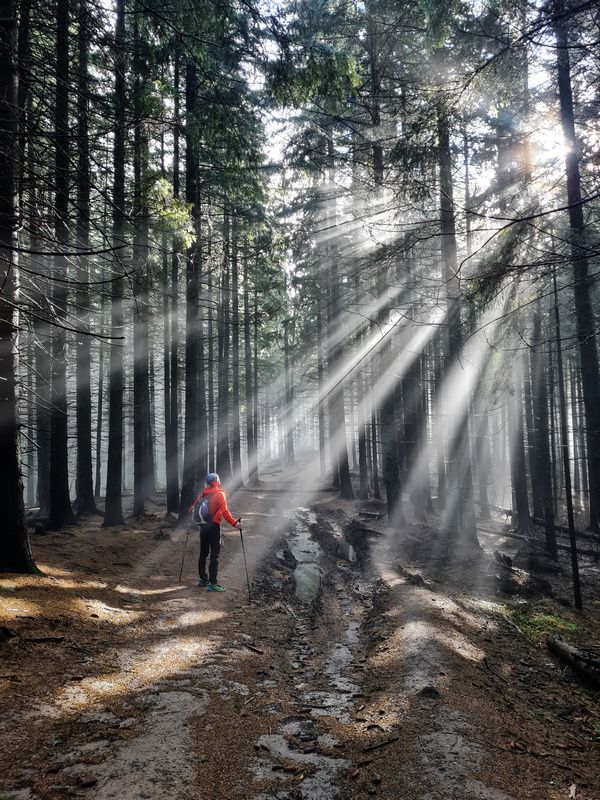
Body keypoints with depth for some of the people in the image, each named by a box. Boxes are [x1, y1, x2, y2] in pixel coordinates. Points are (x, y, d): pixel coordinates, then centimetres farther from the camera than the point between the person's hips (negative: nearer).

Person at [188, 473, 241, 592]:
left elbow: (194, 505, 6)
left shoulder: (203, 493, 7)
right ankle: (212, 583, -8)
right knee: (214, 556, -4)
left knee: (203, 554, 17)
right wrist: (234, 523, -18)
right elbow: (224, 511, -18)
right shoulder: (219, 494, -9)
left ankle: (202, 579, 28)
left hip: (203, 527, 6)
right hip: (214, 527, -6)